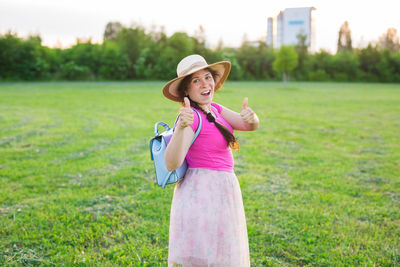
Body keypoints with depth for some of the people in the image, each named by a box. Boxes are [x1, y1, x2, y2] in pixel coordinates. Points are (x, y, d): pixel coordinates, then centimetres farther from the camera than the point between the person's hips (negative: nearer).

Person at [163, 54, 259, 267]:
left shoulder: (214, 109, 6)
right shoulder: (192, 117, -18)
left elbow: (250, 126, -5)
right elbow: (171, 164, -29)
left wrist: (250, 117, -27)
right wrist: (181, 127, -43)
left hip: (220, 191, 9)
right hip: (202, 194, -9)